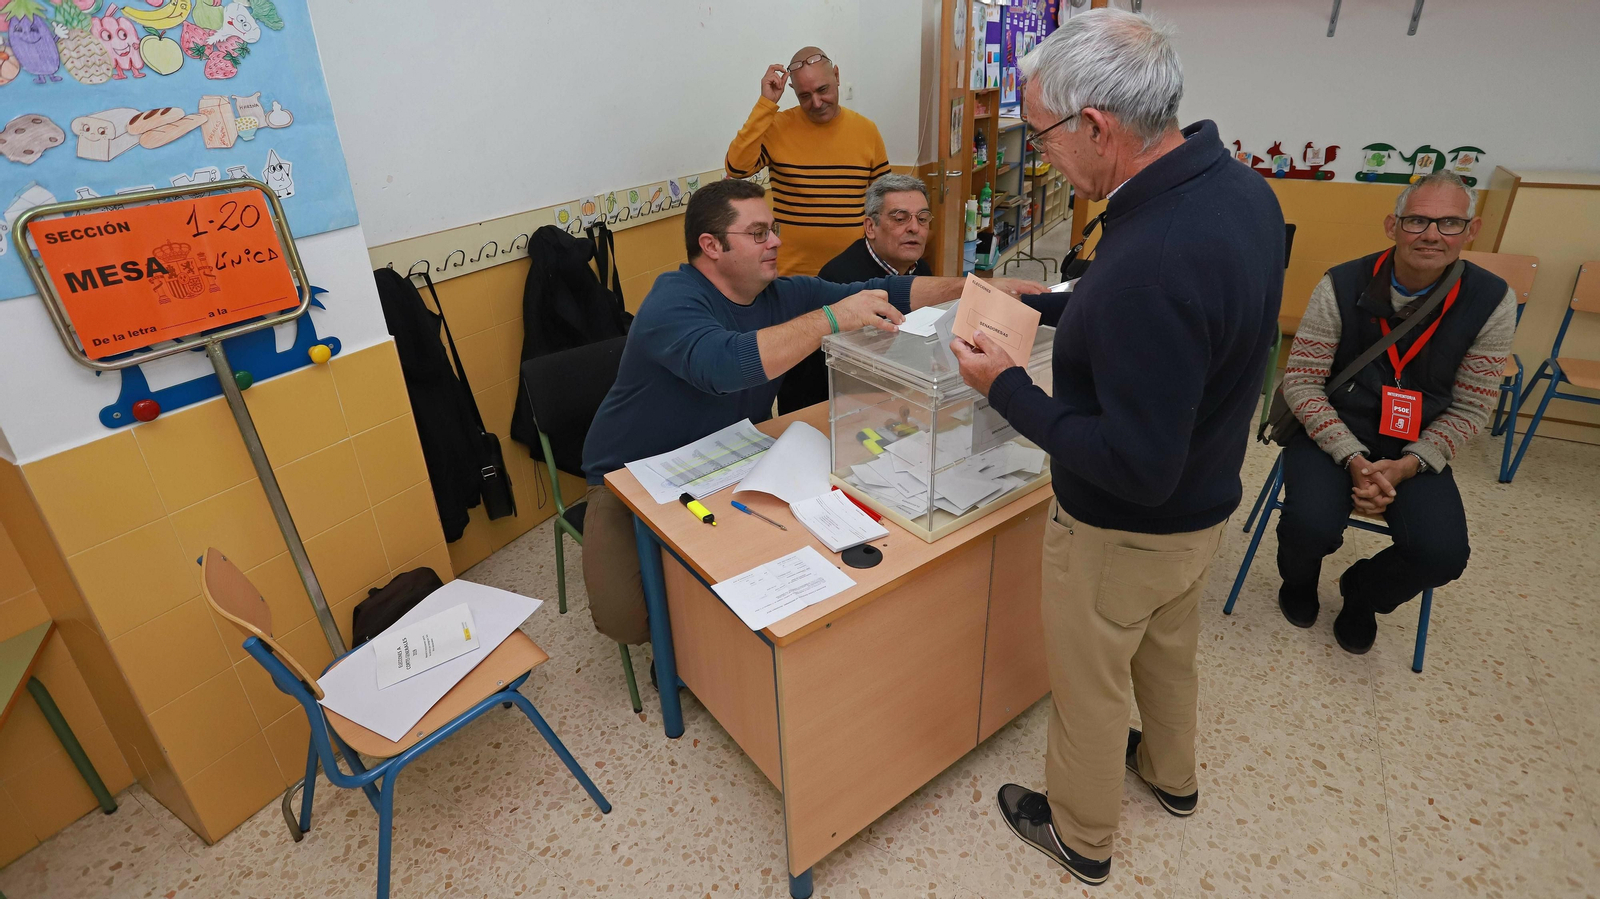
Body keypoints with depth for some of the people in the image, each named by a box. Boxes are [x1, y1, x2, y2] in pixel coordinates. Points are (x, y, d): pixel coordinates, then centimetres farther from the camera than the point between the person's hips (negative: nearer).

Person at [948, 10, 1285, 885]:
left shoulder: (1149, 263, -38)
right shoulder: (1241, 187, -7)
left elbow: (1137, 466, -34)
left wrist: (1005, 388, -25)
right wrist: (1049, 300, 6)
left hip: (1124, 532, -9)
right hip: (1205, 503, 9)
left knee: (1088, 682, 17)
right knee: (1169, 648, 31)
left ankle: (1079, 835, 44)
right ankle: (1170, 772, 59)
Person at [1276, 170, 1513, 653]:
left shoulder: (1492, 301, -8)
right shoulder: (1342, 286, -13)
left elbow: (1470, 407, -2)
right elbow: (1301, 382, -12)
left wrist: (1405, 467, -17)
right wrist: (1354, 460, -20)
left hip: (1415, 447, 2)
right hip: (1333, 432, -2)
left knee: (1442, 554, -21)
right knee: (1311, 526, -28)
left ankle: (1361, 592, 17)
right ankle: (1298, 580, 13)